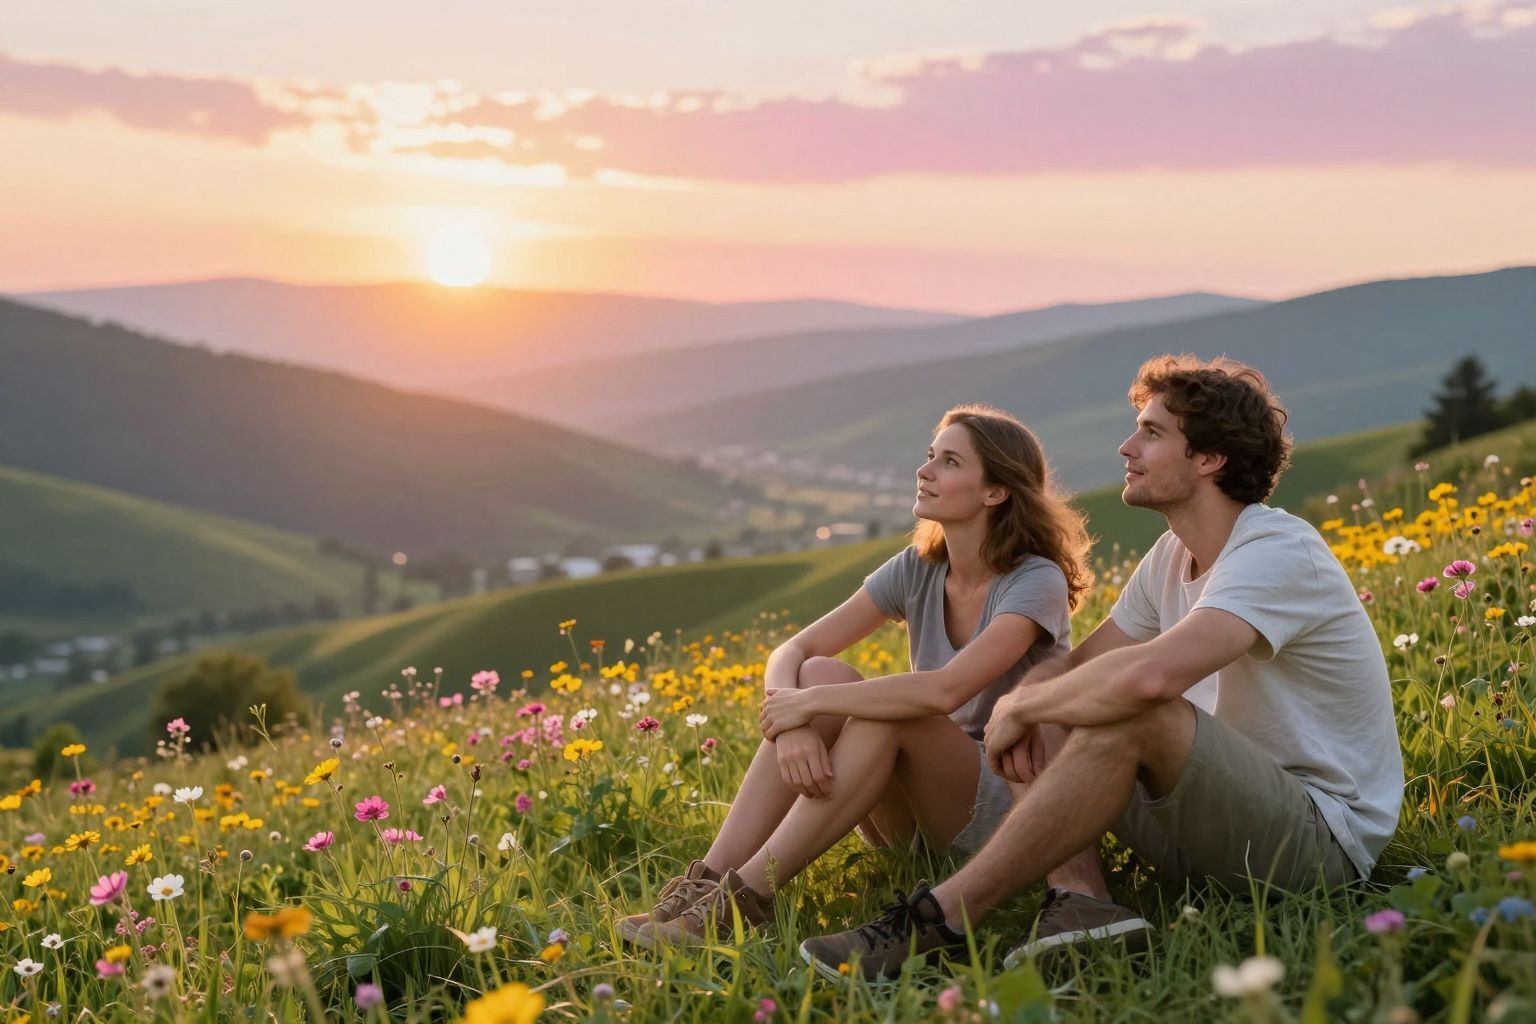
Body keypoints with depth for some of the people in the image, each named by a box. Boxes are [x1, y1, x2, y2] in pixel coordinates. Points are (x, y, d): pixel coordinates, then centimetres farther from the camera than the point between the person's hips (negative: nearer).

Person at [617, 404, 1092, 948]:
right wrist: (793, 724, -28)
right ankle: (707, 880, -27)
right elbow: (791, 652, -6)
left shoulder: (1036, 583, -16)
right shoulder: (916, 571, 2)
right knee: (822, 675, -21)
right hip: (915, 817, 5)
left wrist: (810, 704, -27)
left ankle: (745, 898, -31)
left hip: (1009, 806, -5)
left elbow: (944, 690, -32)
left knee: (884, 712, -32)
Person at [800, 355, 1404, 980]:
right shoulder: (1173, 556, 9)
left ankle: (942, 920, -28)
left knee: (1133, 712, -32)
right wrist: (1028, 702, -15)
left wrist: (1021, 706, -21)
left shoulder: (1277, 552, -20)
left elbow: (1148, 675, -37)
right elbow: (1076, 664, 9)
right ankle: (1081, 897, -22)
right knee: (1046, 725, 3)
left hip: (1326, 839, -9)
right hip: (1229, 819, 9)